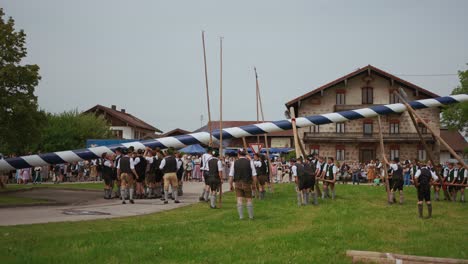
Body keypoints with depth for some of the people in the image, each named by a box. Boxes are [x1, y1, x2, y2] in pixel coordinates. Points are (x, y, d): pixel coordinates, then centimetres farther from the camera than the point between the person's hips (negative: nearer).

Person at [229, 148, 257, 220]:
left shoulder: (234, 163, -1)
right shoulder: (250, 162, -3)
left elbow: (231, 176, -1)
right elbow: (254, 175, -4)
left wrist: (230, 185, 9)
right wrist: (254, 184, 7)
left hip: (238, 184, 0)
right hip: (247, 184, 0)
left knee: (239, 200, 3)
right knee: (249, 199, 11)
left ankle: (241, 216, -2)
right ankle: (251, 216, 18)